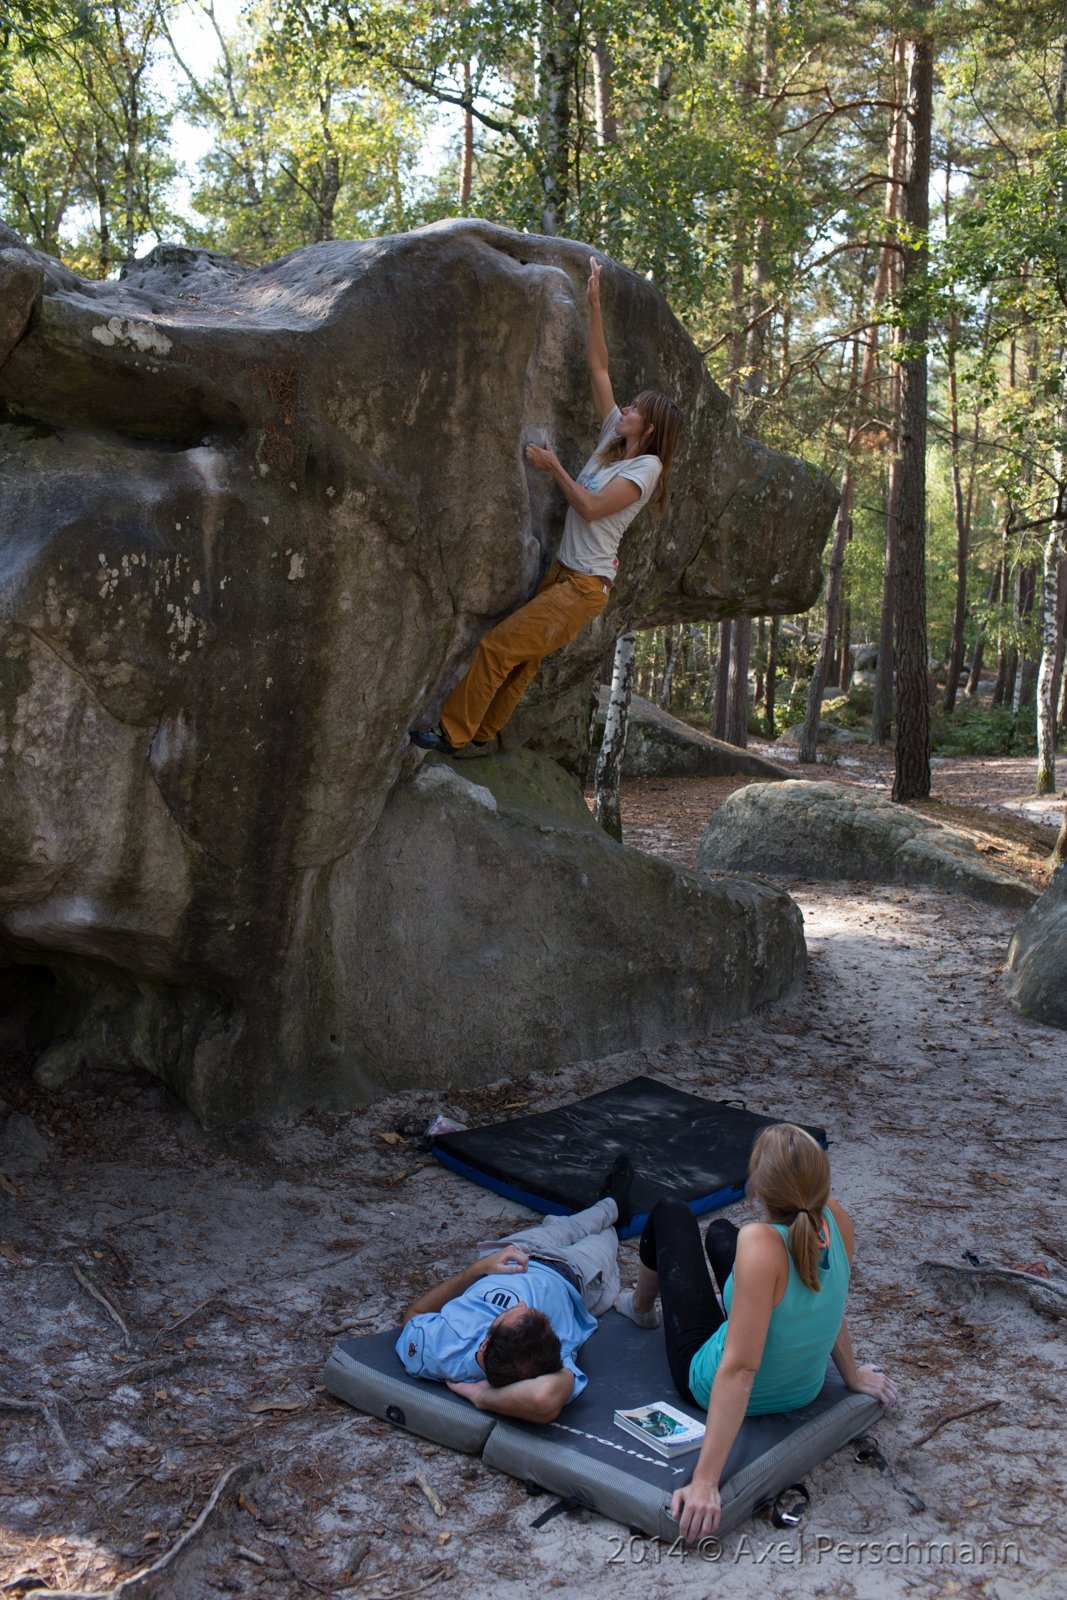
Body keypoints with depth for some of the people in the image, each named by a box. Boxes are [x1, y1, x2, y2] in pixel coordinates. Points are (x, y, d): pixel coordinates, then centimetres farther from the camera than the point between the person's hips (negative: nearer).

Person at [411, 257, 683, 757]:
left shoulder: (647, 467, -9)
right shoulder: (614, 439, 12)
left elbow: (591, 507, -17)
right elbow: (598, 367, 14)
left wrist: (553, 466, -9)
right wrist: (594, 303, 12)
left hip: (586, 585, -7)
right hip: (562, 571, 7)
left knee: (498, 646, -11)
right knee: (522, 659, 5)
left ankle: (453, 732, -6)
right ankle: (480, 735, 11)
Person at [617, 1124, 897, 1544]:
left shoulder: (761, 1244, -42)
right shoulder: (835, 1219, -24)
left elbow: (739, 1369, -41)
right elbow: (833, 1305, -5)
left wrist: (704, 1482, -37)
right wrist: (851, 1374, 14)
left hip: (708, 1384, -5)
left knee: (669, 1214, 14)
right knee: (719, 1232, 29)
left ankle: (640, 1306, 48)